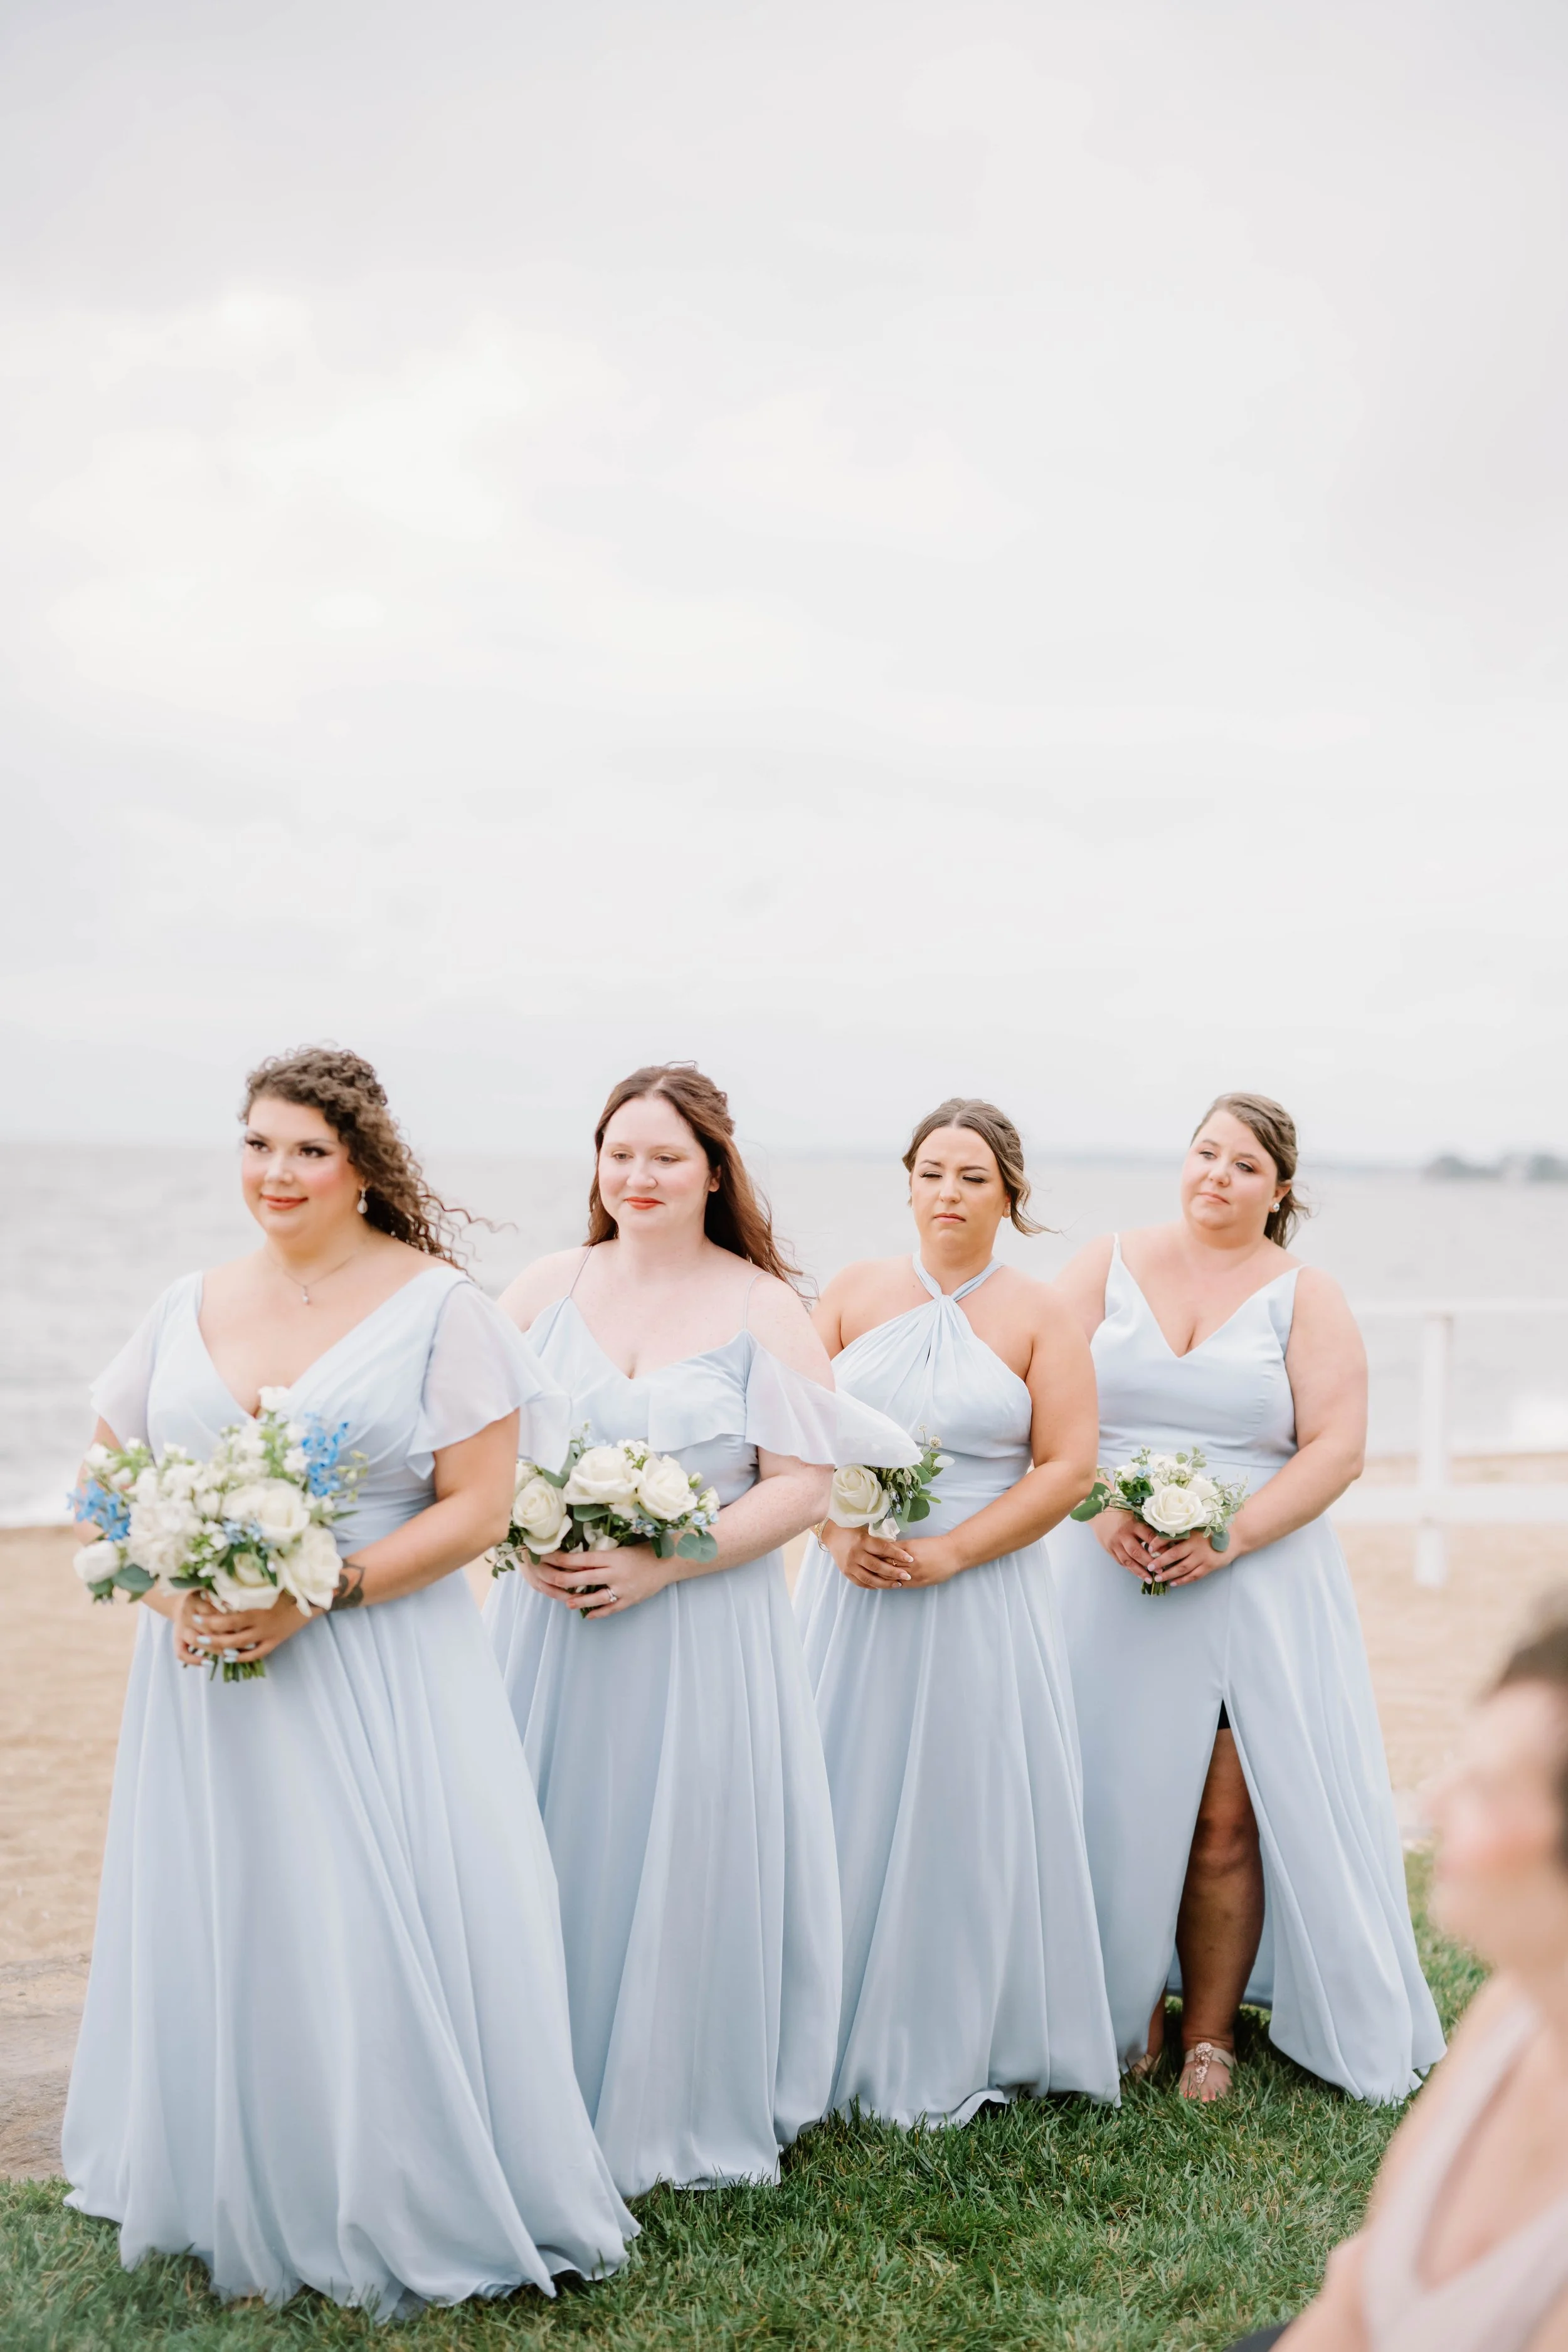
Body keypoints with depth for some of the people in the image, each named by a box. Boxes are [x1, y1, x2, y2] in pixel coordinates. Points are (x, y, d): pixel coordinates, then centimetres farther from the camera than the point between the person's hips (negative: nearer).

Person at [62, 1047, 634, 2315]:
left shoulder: (436, 1306, -5)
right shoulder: (190, 1307, 9)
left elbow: (477, 1508, -10)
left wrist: (316, 1597, -19)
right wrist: (171, 1593, -7)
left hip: (378, 1677, -4)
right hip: (204, 1670, 5)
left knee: (378, 1941, -1)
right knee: (214, 1934, 10)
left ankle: (422, 2211, 19)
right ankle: (236, 2196, 30)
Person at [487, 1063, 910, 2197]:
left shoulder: (764, 1310, -2)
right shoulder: (544, 1289, 6)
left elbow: (803, 1484, -7)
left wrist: (663, 1564, -16)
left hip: (702, 1631, -2)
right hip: (550, 1622, 3)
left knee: (689, 1864, 4)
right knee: (553, 1863, 7)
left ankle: (688, 2110, 22)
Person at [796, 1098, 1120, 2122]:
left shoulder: (1041, 1317, 0)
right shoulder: (855, 1292, 7)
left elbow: (1068, 1467, -5)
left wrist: (947, 1553, -14)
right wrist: (839, 1534, -11)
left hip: (982, 1600, -2)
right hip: (854, 1591, 2)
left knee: (965, 1817, 3)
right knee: (848, 1811, 6)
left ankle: (950, 2057, 18)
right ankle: (836, 2040, 20)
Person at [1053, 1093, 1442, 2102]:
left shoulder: (1307, 1297, 5)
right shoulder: (1109, 1265, 8)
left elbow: (1337, 1449, -3)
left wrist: (1228, 1537, -14)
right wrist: (1101, 1508, -13)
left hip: (1254, 1584, -1)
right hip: (1113, 1579, 1)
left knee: (1228, 1817, -3)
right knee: (1120, 1807, 2)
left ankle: (1211, 2036, 12)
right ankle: (1128, 2014, 19)